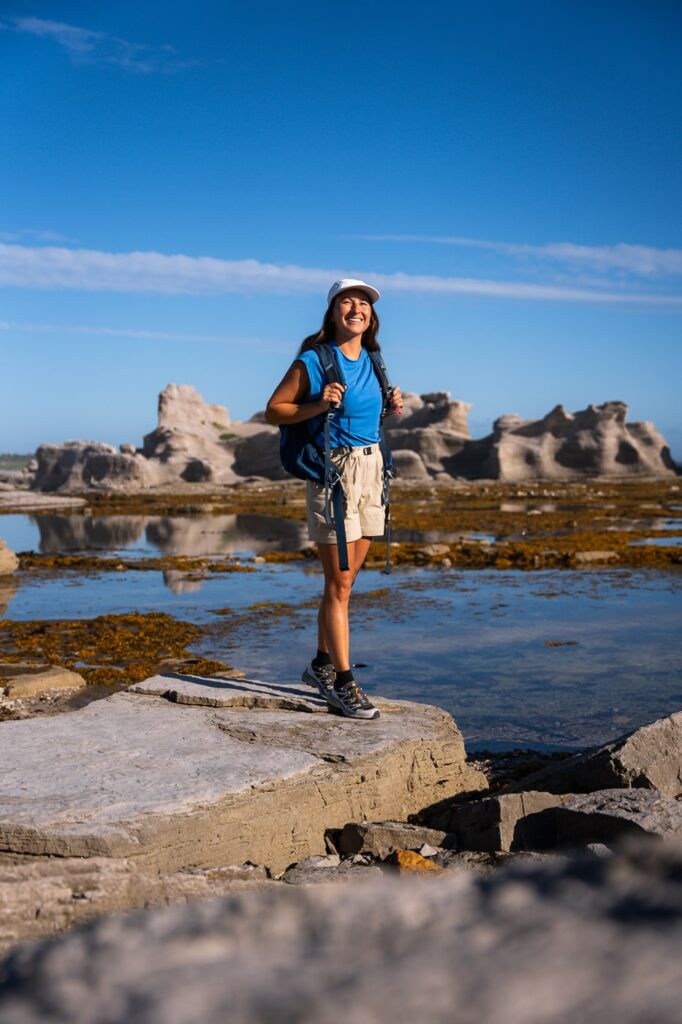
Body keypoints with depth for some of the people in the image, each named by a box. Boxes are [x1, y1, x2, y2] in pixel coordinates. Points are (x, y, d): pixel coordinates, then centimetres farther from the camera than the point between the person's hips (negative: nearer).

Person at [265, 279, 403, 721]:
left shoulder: (372, 363, 10)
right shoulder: (313, 361, -8)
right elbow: (274, 411, -5)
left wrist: (391, 407, 6)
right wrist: (318, 405, -19)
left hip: (371, 467, 7)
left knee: (344, 580, 13)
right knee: (338, 582, -5)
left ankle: (322, 664, 27)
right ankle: (344, 683, 2)